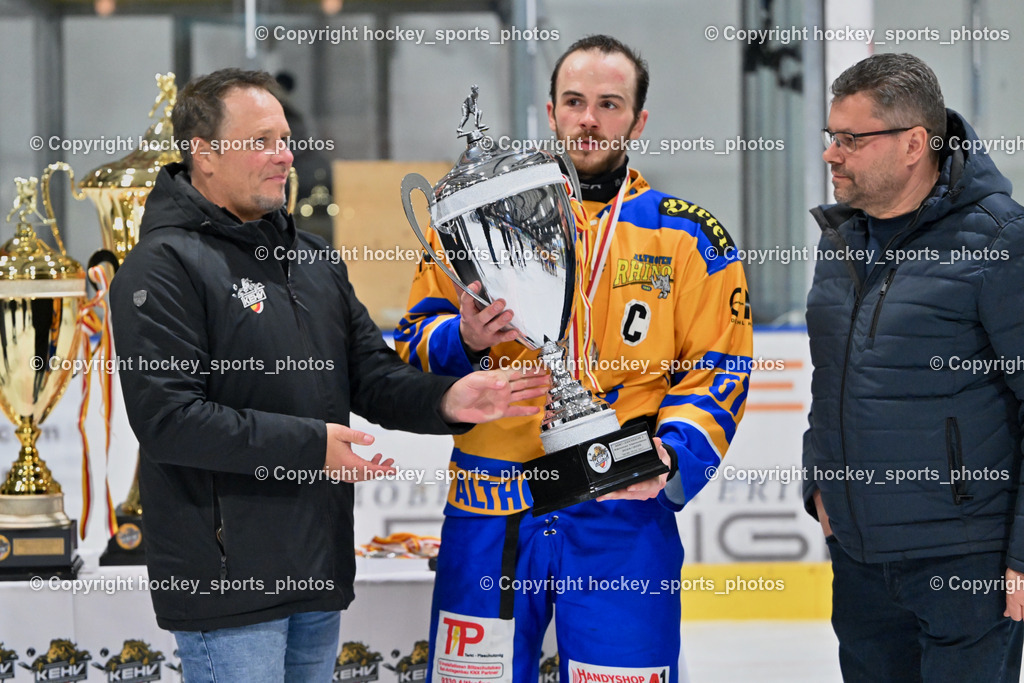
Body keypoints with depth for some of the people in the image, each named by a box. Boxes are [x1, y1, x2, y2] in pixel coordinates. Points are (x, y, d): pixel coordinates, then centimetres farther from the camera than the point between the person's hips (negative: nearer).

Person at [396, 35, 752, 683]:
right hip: (488, 518, 1)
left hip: (623, 516, -1)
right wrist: (463, 339, -14)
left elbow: (718, 369, 4)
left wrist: (674, 454, -13)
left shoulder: (687, 237, 6)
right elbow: (413, 344, 8)